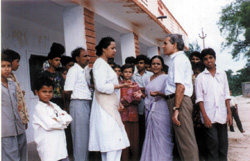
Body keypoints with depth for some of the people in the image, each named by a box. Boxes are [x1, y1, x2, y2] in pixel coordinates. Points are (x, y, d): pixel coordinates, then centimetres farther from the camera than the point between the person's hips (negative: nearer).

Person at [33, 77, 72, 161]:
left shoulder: (54, 106, 15)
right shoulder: (38, 108, -7)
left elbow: (69, 118, 5)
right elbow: (49, 124, -19)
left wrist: (58, 119, -13)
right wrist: (63, 123, -5)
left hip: (60, 144, 7)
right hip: (47, 147, -7)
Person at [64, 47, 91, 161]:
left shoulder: (83, 71, 18)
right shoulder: (74, 70, -11)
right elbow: (67, 91, -17)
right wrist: (68, 102, -2)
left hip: (86, 104, 9)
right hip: (78, 104, -9)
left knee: (86, 135, 14)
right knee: (80, 136, -2)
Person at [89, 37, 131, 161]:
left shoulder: (104, 64, 22)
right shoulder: (100, 63, -7)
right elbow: (101, 86, -17)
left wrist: (116, 103, 20)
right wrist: (121, 86, -15)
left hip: (109, 106, 10)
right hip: (105, 108, -10)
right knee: (113, 143, -13)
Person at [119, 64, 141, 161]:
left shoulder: (135, 85, 14)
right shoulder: (119, 85, 7)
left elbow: (138, 100, 3)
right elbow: (118, 100, -3)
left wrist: (126, 100, -12)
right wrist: (133, 97, -12)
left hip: (134, 115, 2)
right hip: (123, 115, -2)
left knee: (135, 138, 2)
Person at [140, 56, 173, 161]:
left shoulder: (165, 77, -2)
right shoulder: (148, 80, 17)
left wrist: (159, 94, -23)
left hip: (161, 111, -6)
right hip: (149, 111, 6)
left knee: (161, 136, -4)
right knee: (151, 136, 8)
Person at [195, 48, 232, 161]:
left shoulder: (222, 74, 14)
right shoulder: (200, 77, 5)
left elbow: (226, 95, 13)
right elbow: (199, 98, 0)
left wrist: (229, 113, 5)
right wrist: (205, 116, -9)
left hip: (222, 115, 3)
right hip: (209, 116, -3)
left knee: (223, 144, 4)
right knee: (213, 144, -7)